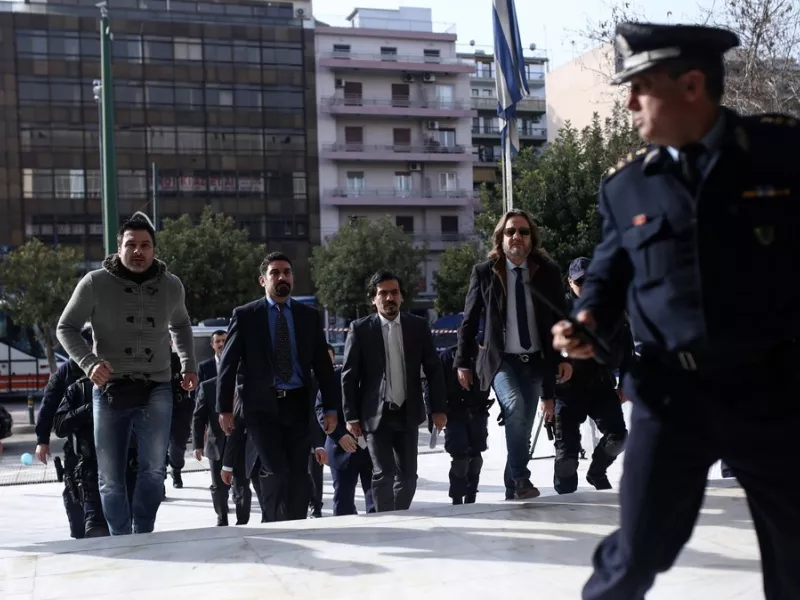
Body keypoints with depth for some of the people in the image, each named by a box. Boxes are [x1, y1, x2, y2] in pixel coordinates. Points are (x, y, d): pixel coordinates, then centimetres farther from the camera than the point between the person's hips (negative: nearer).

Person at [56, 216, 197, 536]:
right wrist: (89, 362, -15)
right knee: (110, 479, 5)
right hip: (110, 390, -1)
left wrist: (189, 365, 11)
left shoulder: (171, 285, 4)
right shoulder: (95, 283, -6)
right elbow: (66, 327, 2)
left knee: (153, 470, -10)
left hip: (156, 390, 1)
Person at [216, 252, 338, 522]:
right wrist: (224, 408, -4)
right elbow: (228, 364, 1)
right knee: (275, 471, -10)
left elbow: (323, 364, 9)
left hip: (298, 405, 2)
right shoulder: (245, 315, 2)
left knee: (299, 474, 2)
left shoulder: (310, 315, 8)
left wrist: (330, 408, 4)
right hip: (262, 406, -2)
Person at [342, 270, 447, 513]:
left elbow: (433, 369, 6)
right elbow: (349, 376, -3)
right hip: (376, 415, -3)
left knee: (407, 475, 8)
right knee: (384, 473, -8)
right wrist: (351, 416, -6)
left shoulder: (419, 326, 3)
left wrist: (438, 408, 1)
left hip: (408, 413, 3)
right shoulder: (360, 329, -4)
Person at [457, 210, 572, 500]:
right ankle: (520, 479, -12)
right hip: (500, 359, -2)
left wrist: (565, 357, 0)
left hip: (536, 361, 3)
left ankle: (514, 486, 24)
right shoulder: (484, 272, -3)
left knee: (524, 426, 6)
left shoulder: (548, 271, 1)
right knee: (515, 407, -26)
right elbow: (469, 320, 1)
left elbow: (561, 317, 7)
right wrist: (463, 362, -1)